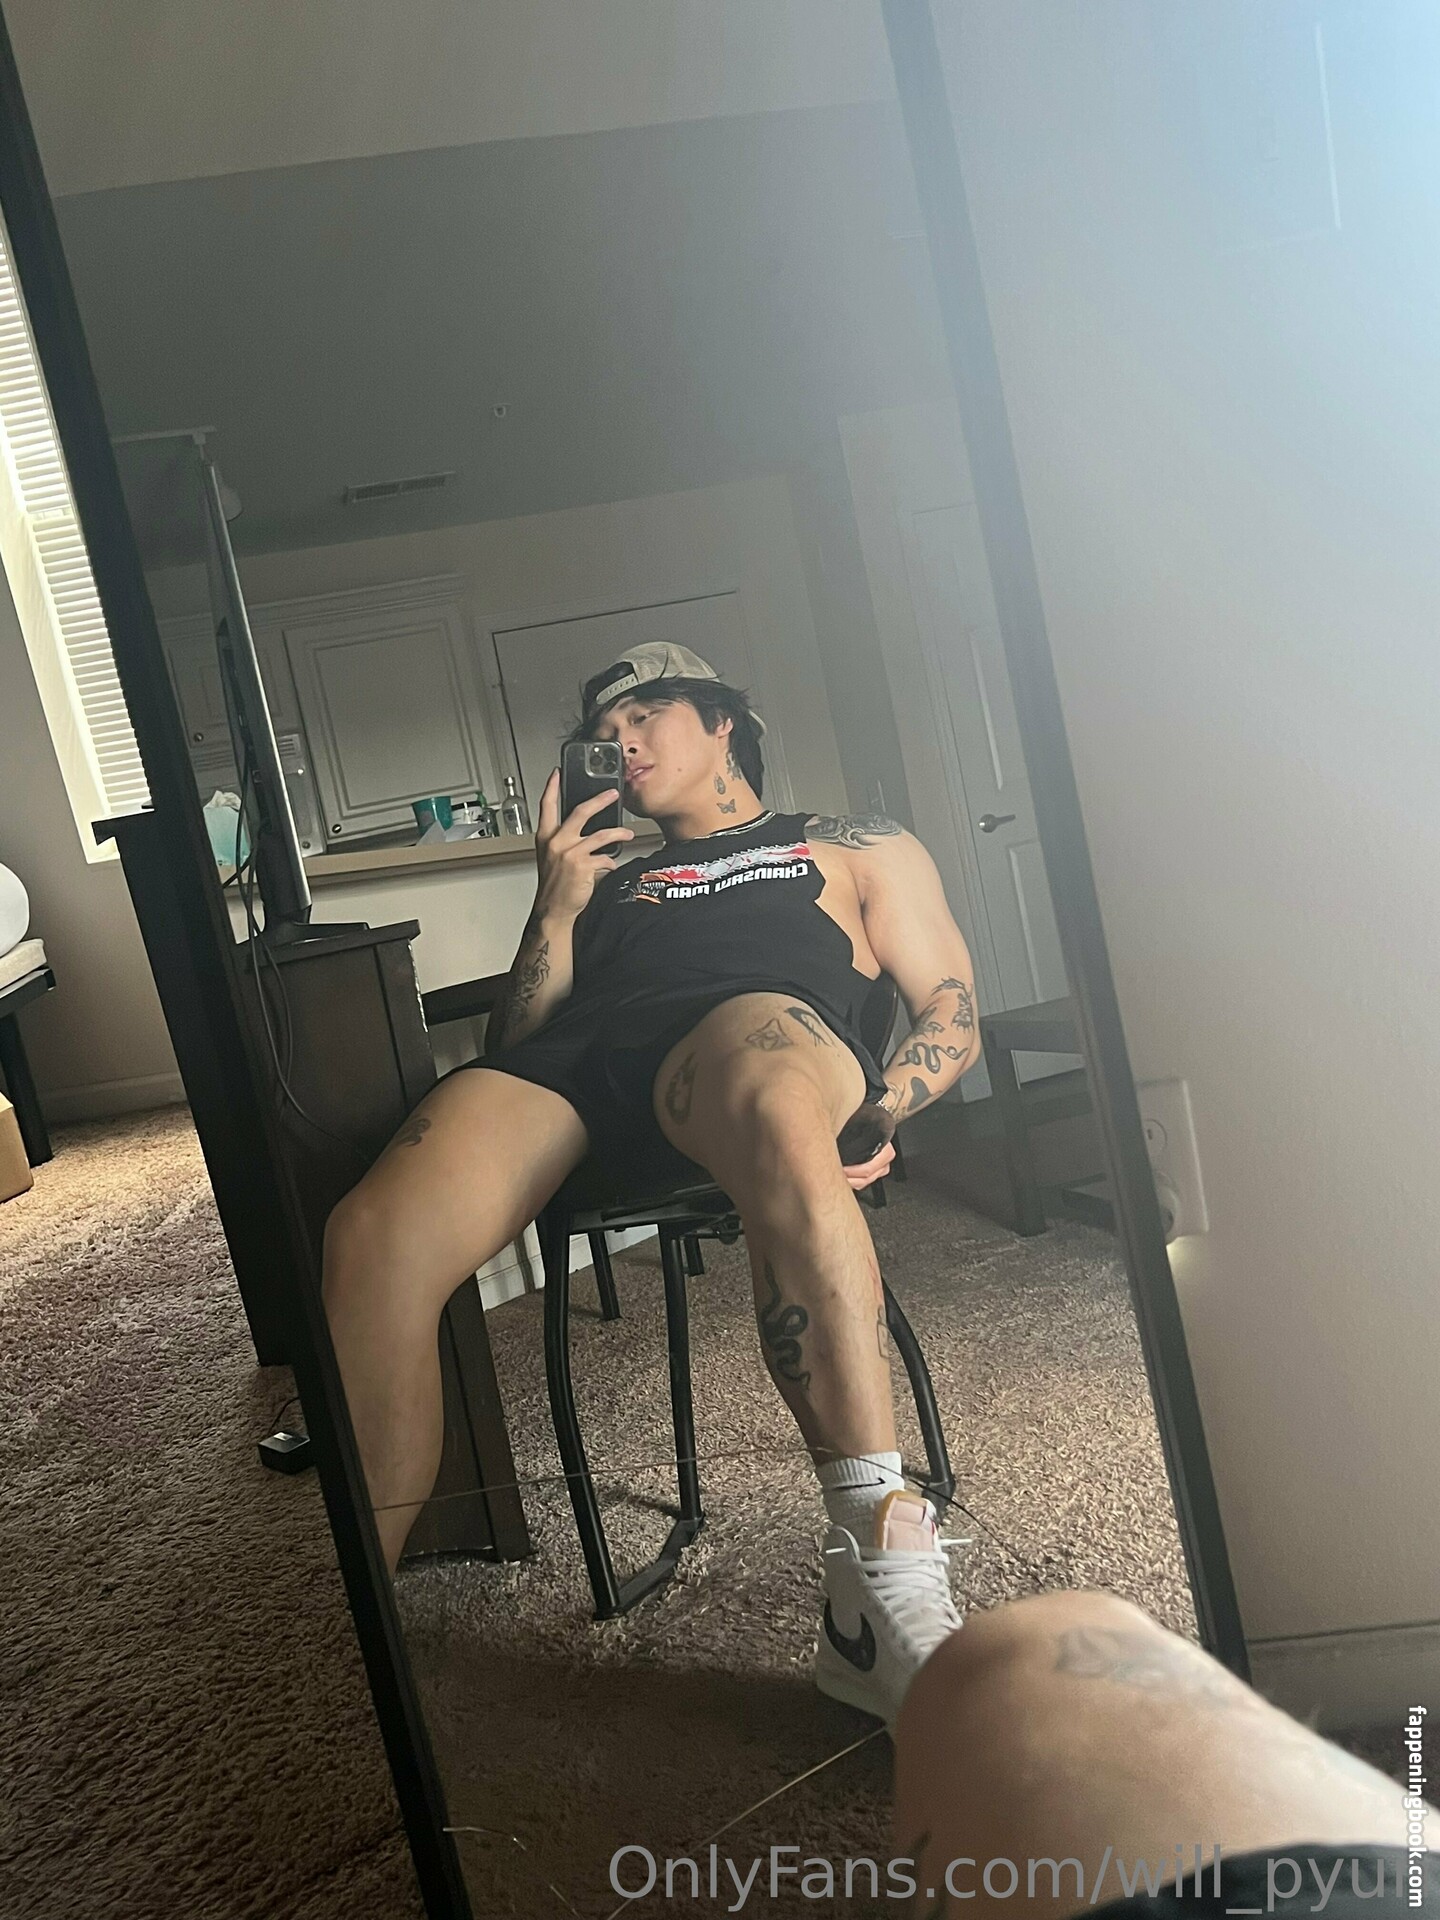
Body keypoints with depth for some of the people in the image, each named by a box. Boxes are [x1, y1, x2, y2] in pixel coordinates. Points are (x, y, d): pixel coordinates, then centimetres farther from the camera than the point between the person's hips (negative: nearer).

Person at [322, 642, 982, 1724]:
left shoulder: (858, 849, 33)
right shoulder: (607, 879, 40)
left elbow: (952, 1018, 19)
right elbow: (515, 1050, 29)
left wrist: (879, 1111, -3)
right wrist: (557, 908, 19)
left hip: (757, 1020, -2)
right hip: (573, 1062, 3)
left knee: (780, 1116, -43)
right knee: (370, 1240, -29)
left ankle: (885, 1589, -41)